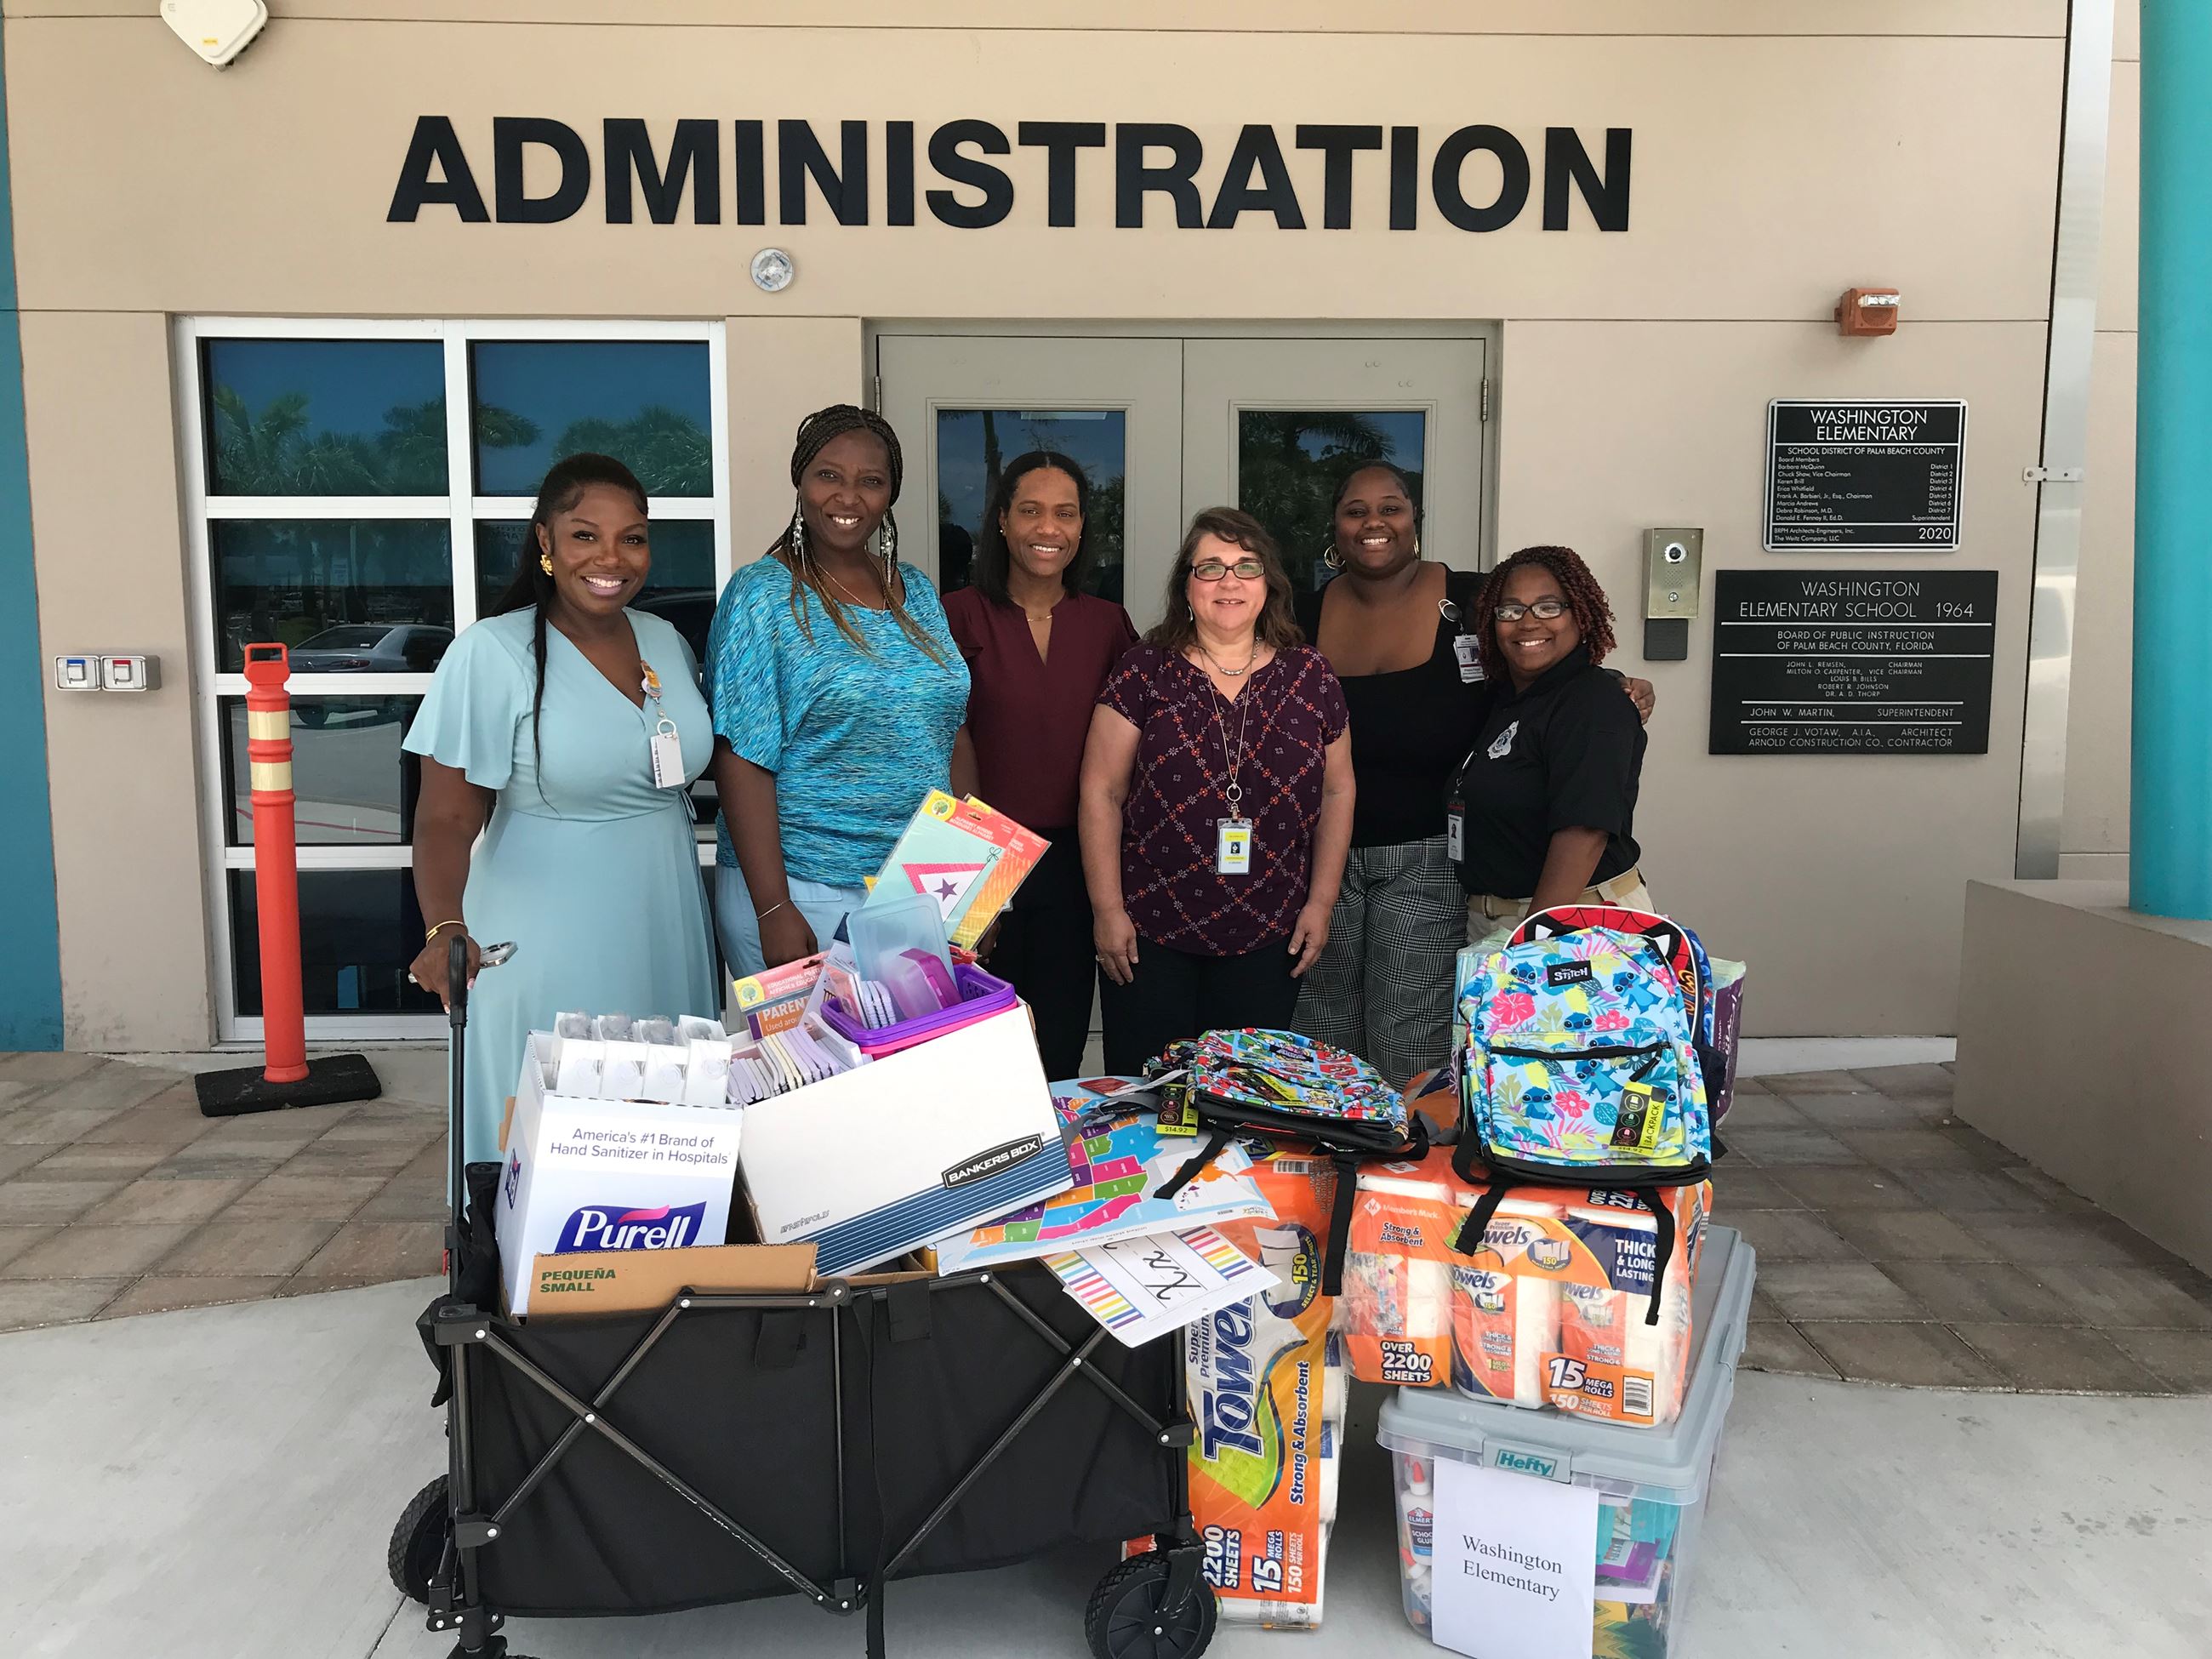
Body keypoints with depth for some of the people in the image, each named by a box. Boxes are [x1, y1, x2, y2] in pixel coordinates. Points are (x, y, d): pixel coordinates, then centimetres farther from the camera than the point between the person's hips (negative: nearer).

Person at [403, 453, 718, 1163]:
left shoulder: (668, 642, 7)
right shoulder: (492, 653, -11)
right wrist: (446, 927, -29)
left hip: (667, 938, 6)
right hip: (549, 950, -5)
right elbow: (446, 819, -12)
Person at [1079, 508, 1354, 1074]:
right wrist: (1108, 909, -5)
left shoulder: (1309, 677, 4)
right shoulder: (1146, 672, -2)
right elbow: (1102, 793, -2)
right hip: (1149, 934, -1)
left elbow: (1337, 791, 10)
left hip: (1267, 941, 2)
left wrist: (1321, 901, 6)